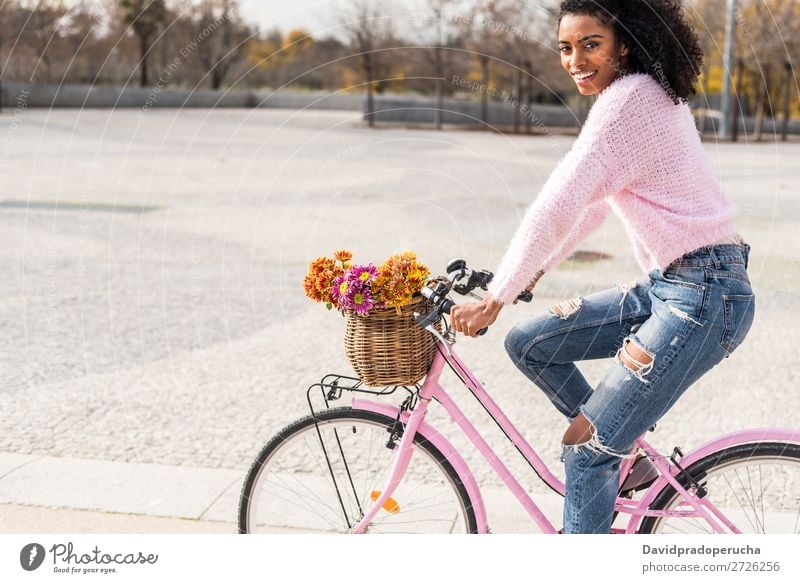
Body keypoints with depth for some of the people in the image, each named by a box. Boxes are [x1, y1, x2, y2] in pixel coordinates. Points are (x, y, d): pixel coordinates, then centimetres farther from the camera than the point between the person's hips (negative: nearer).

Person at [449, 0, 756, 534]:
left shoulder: (630, 98, -16)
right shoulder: (652, 95, 15)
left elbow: (559, 205, -21)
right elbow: (596, 203, 22)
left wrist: (496, 297, -16)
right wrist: (533, 271, 23)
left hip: (702, 295, -10)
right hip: (668, 286, 10)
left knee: (585, 449, -6)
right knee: (529, 343, 10)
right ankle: (627, 455, 19)